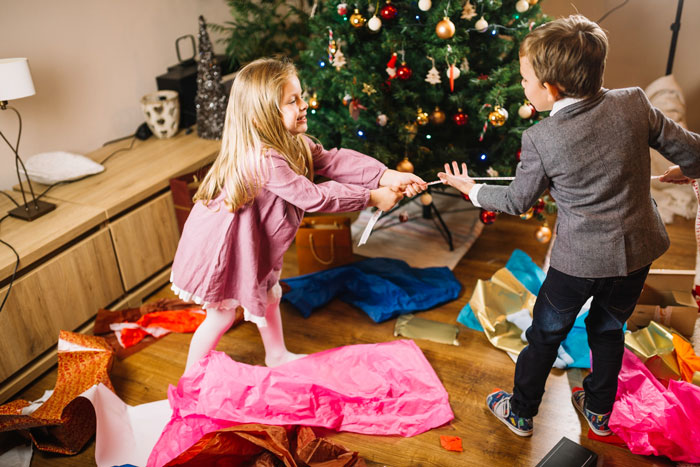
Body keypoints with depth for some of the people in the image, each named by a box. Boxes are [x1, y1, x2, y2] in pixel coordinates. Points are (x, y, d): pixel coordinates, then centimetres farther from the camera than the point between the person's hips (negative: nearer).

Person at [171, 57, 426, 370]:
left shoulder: (290, 141, -6)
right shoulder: (263, 160, -36)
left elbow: (332, 160, -12)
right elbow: (313, 197, -32)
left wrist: (387, 176, -23)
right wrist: (372, 198, -25)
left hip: (253, 242, 9)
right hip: (222, 246, -9)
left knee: (268, 295, 23)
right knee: (222, 315, 6)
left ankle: (277, 356, 46)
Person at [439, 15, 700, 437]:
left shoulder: (540, 139, -20)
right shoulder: (634, 105, -11)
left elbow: (518, 200, -5)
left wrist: (472, 189, 11)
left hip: (579, 259, -4)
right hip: (639, 248, 4)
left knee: (545, 335, 17)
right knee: (610, 329, 25)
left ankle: (521, 413, 35)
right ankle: (599, 411, 44)